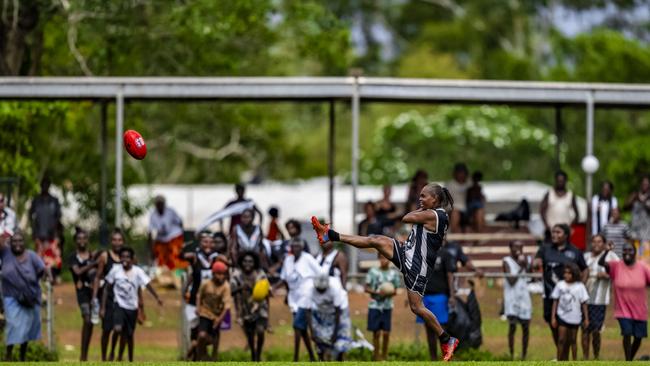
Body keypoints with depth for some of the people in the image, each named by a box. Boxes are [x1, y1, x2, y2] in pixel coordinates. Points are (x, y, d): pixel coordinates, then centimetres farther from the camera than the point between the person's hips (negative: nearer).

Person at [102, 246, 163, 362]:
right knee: (118, 329, -23)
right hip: (119, 305, -1)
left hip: (132, 308, 1)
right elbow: (107, 289, 2)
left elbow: (148, 285, -18)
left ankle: (131, 360, 26)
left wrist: (157, 298, -33)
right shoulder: (115, 270, -6)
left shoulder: (137, 272, -8)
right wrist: (103, 307, 1)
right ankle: (112, 353, 0)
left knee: (129, 335, 10)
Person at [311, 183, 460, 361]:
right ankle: (330, 235, 10)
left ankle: (448, 341, 2)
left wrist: (419, 210, 6)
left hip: (417, 266, -10)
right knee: (375, 241, 4)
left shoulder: (431, 215, -19)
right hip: (407, 254, 10)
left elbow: (406, 218, -7)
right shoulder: (435, 215, 10)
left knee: (416, 307, -8)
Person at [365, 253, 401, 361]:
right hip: (375, 306, -1)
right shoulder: (373, 272, -1)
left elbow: (395, 291, 9)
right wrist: (377, 292, -16)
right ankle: (376, 355, 10)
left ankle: (384, 355, 14)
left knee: (386, 333, 0)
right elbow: (367, 288, 1)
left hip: (387, 306, 1)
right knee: (376, 332, 0)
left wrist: (390, 293, -14)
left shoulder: (394, 273, 4)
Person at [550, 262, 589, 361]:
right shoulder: (560, 285, 0)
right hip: (562, 316, 0)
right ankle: (559, 361, -3)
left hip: (574, 318, 0)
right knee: (561, 340, -6)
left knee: (572, 341, 10)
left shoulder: (580, 287, -3)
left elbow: (584, 304, 0)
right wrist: (553, 317, 0)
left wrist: (586, 319, -1)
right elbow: (555, 302, 4)